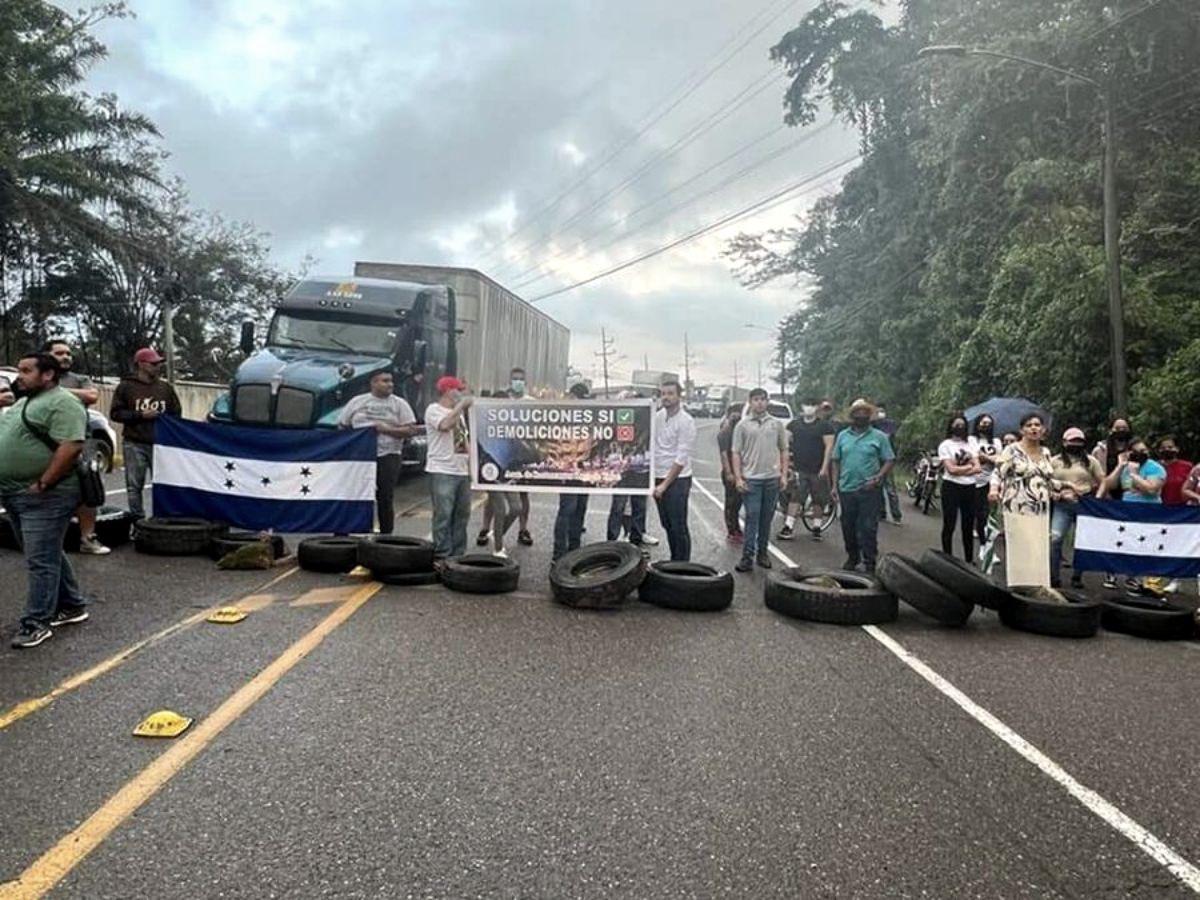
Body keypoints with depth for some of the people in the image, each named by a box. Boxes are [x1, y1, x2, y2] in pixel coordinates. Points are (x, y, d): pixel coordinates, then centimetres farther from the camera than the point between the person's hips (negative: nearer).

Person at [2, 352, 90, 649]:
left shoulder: (62, 403, -14)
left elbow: (71, 446, -24)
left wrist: (42, 484, -22)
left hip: (43, 497, -10)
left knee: (40, 560, -4)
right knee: (48, 555, 17)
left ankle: (37, 622, 3)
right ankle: (72, 606, 27)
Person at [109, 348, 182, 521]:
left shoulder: (166, 388, 13)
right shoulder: (126, 386, 4)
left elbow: (176, 414, 18)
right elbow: (115, 413, 0)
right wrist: (140, 416, -11)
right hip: (135, 444, -2)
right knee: (134, 486, 0)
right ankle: (138, 520, 7)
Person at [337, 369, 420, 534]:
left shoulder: (399, 404, 6)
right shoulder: (357, 402, 11)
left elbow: (410, 430, -3)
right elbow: (342, 426, 14)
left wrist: (387, 429, -14)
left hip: (388, 456, -1)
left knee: (385, 499, -1)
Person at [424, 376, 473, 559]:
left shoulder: (458, 412, 20)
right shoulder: (434, 409, -5)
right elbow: (445, 424, -26)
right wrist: (462, 405, -18)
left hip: (462, 470, 8)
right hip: (442, 471, -8)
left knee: (461, 515, 10)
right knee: (443, 516, -6)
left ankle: (458, 554, 18)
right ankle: (442, 555, -1)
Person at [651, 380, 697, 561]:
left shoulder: (685, 421, -13)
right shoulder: (657, 416, 7)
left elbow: (681, 459, -16)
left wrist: (665, 484, -16)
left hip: (678, 480, -6)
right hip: (659, 478, 7)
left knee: (679, 527, -2)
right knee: (667, 524, 15)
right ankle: (674, 561, 28)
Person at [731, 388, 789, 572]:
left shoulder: (777, 424, 8)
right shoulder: (742, 425, 1)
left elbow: (784, 450, 11)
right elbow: (736, 453, 0)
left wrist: (784, 474, 2)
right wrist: (738, 478, -8)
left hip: (773, 478, 3)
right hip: (751, 478, -2)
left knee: (766, 518, 10)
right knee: (752, 517, -5)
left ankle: (762, 553, 20)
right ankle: (747, 556, -3)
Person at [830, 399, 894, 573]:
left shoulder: (879, 437, 0)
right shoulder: (842, 436, 8)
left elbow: (889, 460, -1)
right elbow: (836, 461, 11)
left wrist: (878, 478, -15)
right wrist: (835, 485, 5)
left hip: (869, 491, -3)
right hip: (846, 489, 3)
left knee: (868, 528, -2)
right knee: (848, 527, 12)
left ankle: (870, 562, 7)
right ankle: (852, 557, 28)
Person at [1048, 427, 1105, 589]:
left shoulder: (1090, 461, 9)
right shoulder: (1055, 461, 9)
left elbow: (1102, 482, 9)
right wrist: (1052, 493, -7)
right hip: (1062, 505, -1)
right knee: (1054, 539, -13)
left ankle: (1077, 577, 16)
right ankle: (1053, 577, -6)